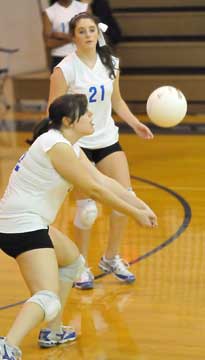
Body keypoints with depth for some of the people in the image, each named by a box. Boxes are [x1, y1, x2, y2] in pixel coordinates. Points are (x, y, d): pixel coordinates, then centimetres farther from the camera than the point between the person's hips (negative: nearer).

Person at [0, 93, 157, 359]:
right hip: (23, 226, -11)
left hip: (31, 224, 11)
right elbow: (94, 190, -14)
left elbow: (104, 181, 13)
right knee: (49, 299, -21)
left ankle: (53, 332, 34)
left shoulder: (70, 147, 13)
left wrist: (141, 206, 7)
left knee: (72, 260, 30)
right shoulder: (57, 146, -17)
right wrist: (134, 213, -4)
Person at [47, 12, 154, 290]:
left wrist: (135, 123, 2)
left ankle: (111, 258, 19)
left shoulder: (111, 64, 2)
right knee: (87, 209, -8)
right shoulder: (65, 69, -13)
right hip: (78, 145, -5)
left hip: (108, 140, 5)